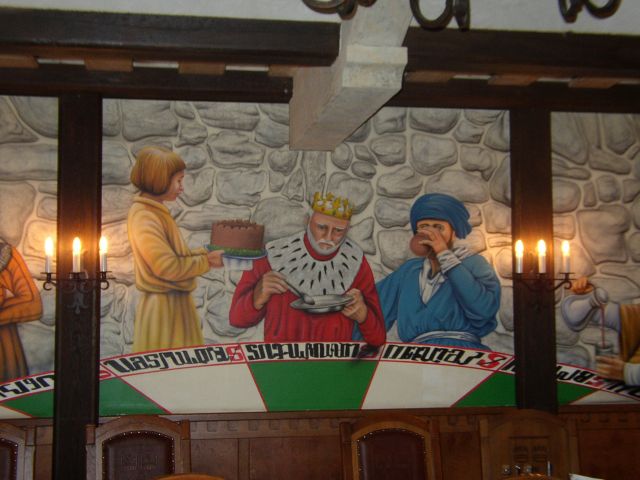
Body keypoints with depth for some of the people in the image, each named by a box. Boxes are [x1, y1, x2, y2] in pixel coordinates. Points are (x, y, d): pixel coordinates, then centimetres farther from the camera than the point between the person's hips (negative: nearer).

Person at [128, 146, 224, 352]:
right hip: (162, 307, -9)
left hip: (176, 302, 9)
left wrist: (206, 252, 0)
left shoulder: (156, 212, 10)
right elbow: (168, 268, -21)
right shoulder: (144, 219, -18)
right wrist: (206, 261, -11)